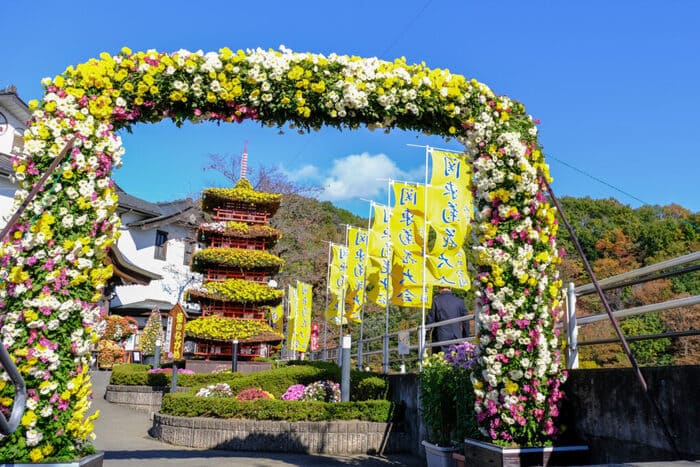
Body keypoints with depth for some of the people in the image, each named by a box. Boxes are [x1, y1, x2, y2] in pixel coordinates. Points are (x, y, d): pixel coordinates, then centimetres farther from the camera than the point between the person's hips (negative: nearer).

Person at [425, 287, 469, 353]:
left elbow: (430, 320, -3)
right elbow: (465, 322, 8)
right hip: (456, 339, 3)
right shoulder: (459, 301, 5)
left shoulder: (436, 300, -4)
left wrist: (425, 338, 5)